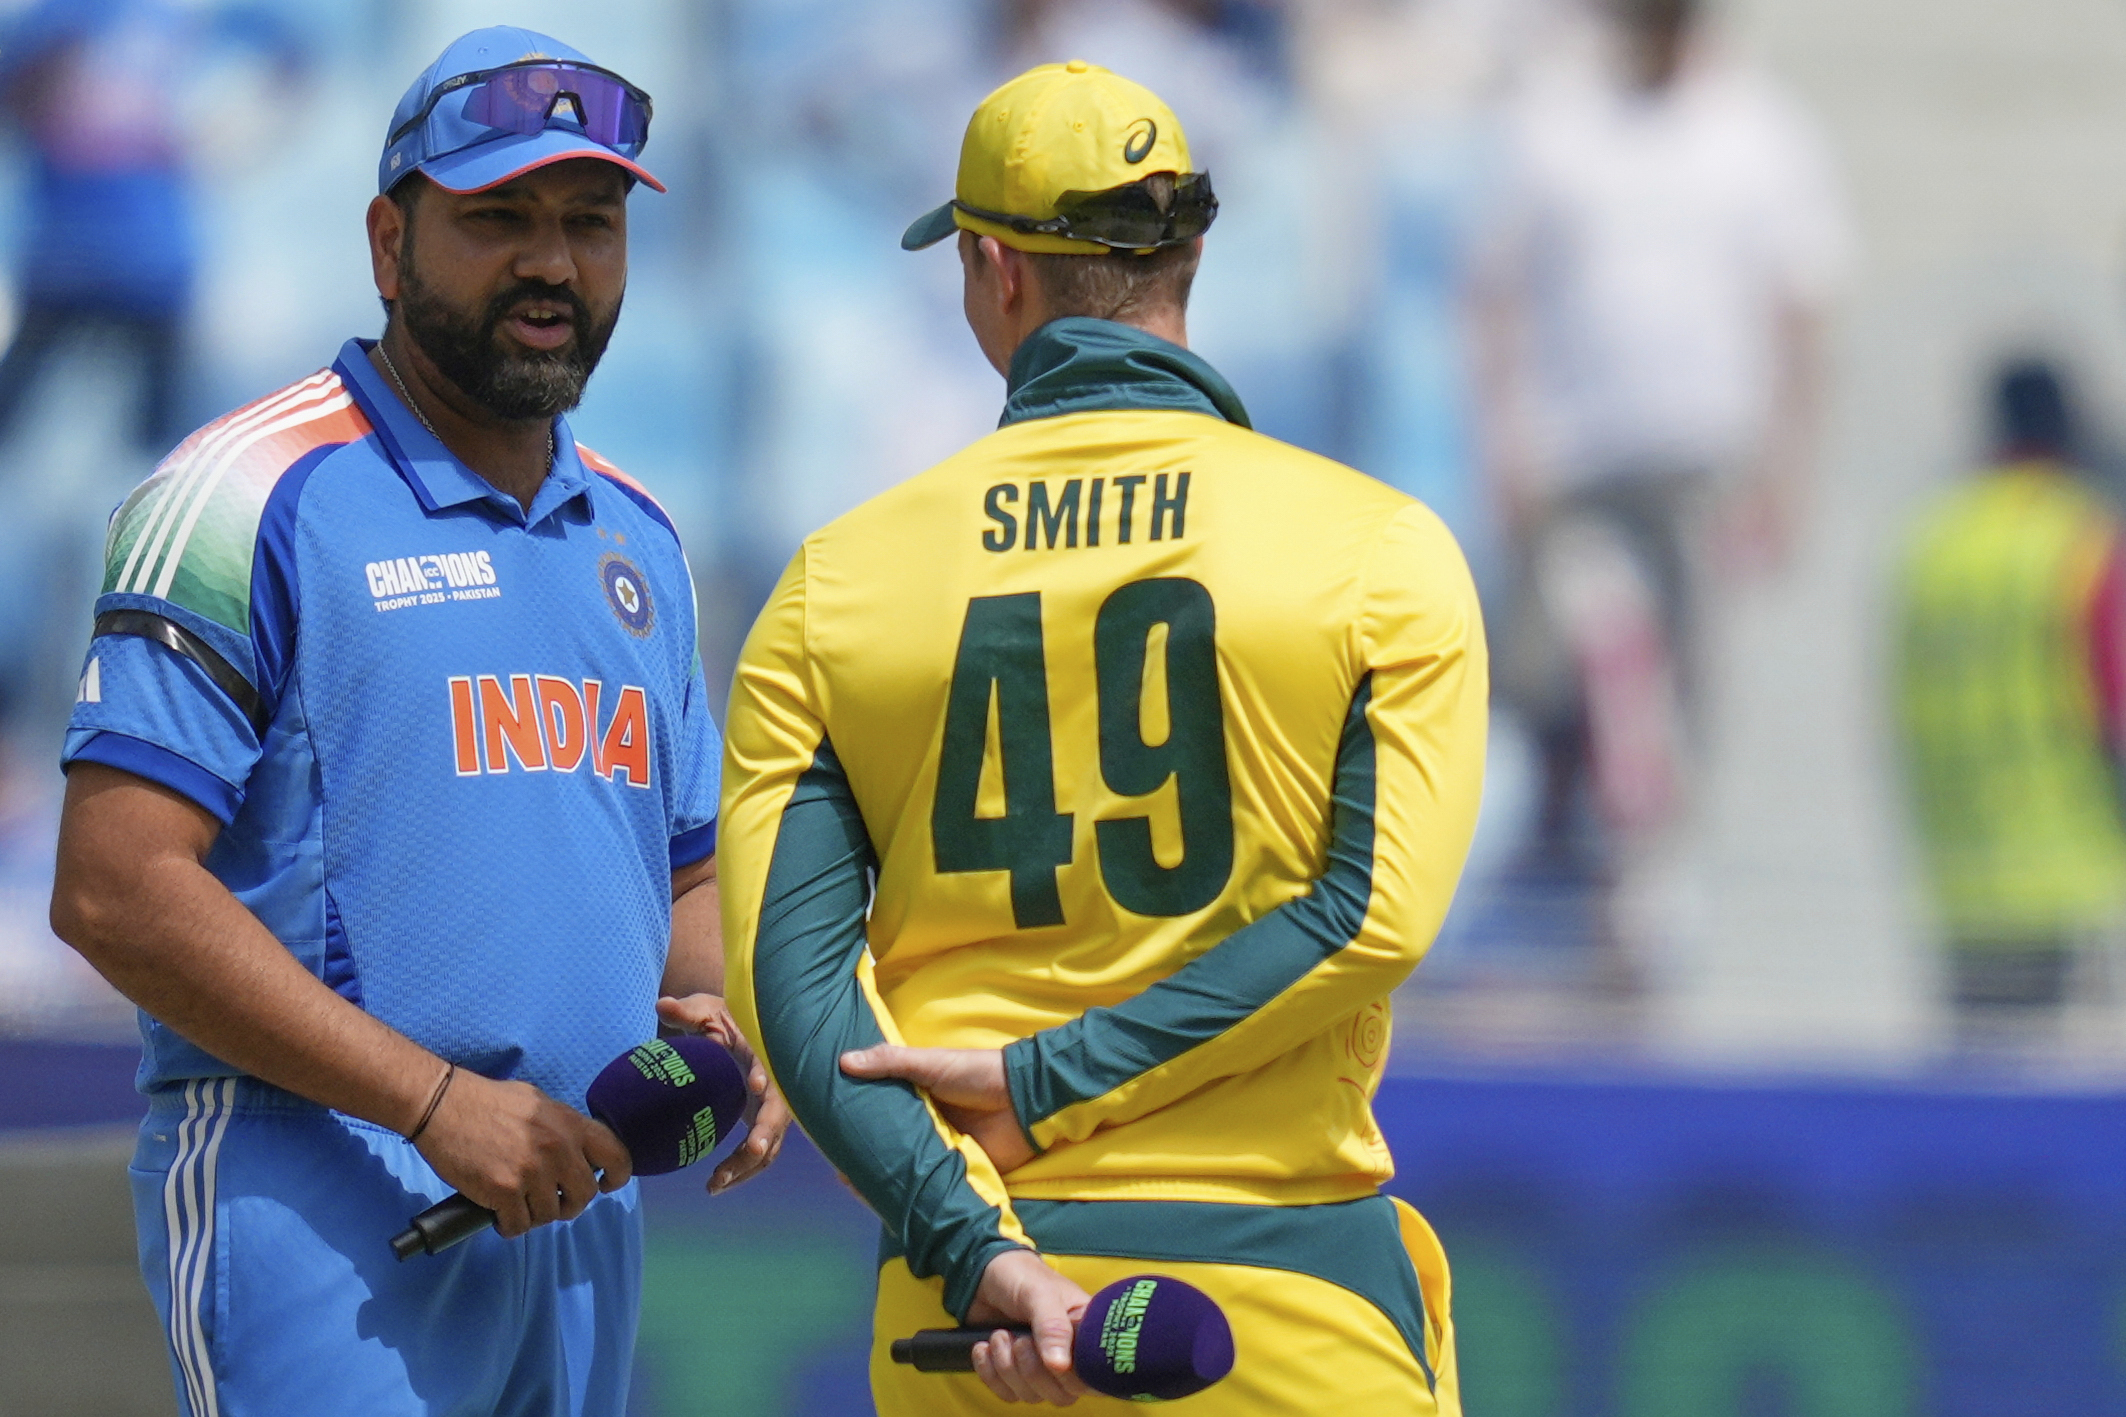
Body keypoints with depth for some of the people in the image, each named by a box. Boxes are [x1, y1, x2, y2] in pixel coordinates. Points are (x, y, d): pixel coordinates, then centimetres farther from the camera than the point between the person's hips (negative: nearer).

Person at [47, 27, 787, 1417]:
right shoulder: (252, 497, -6)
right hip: (307, 1194, -7)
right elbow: (116, 889, -13)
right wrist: (435, 1101, -18)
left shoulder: (633, 536, 18)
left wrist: (721, 1021, 2)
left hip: (579, 1206, 8)